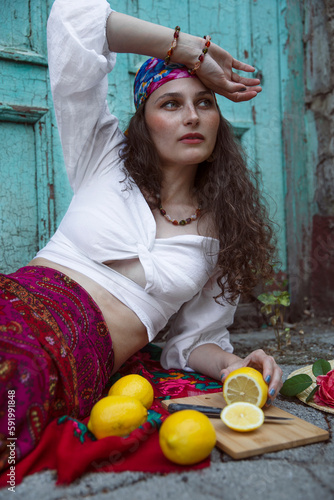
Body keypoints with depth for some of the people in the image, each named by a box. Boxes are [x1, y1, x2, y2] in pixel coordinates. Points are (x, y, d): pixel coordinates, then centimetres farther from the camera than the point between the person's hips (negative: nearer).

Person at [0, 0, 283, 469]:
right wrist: (189, 48, 3)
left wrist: (232, 365, -8)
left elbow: (195, 338, 15)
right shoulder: (105, 160, 9)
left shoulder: (223, 233, 11)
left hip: (77, 366, -1)